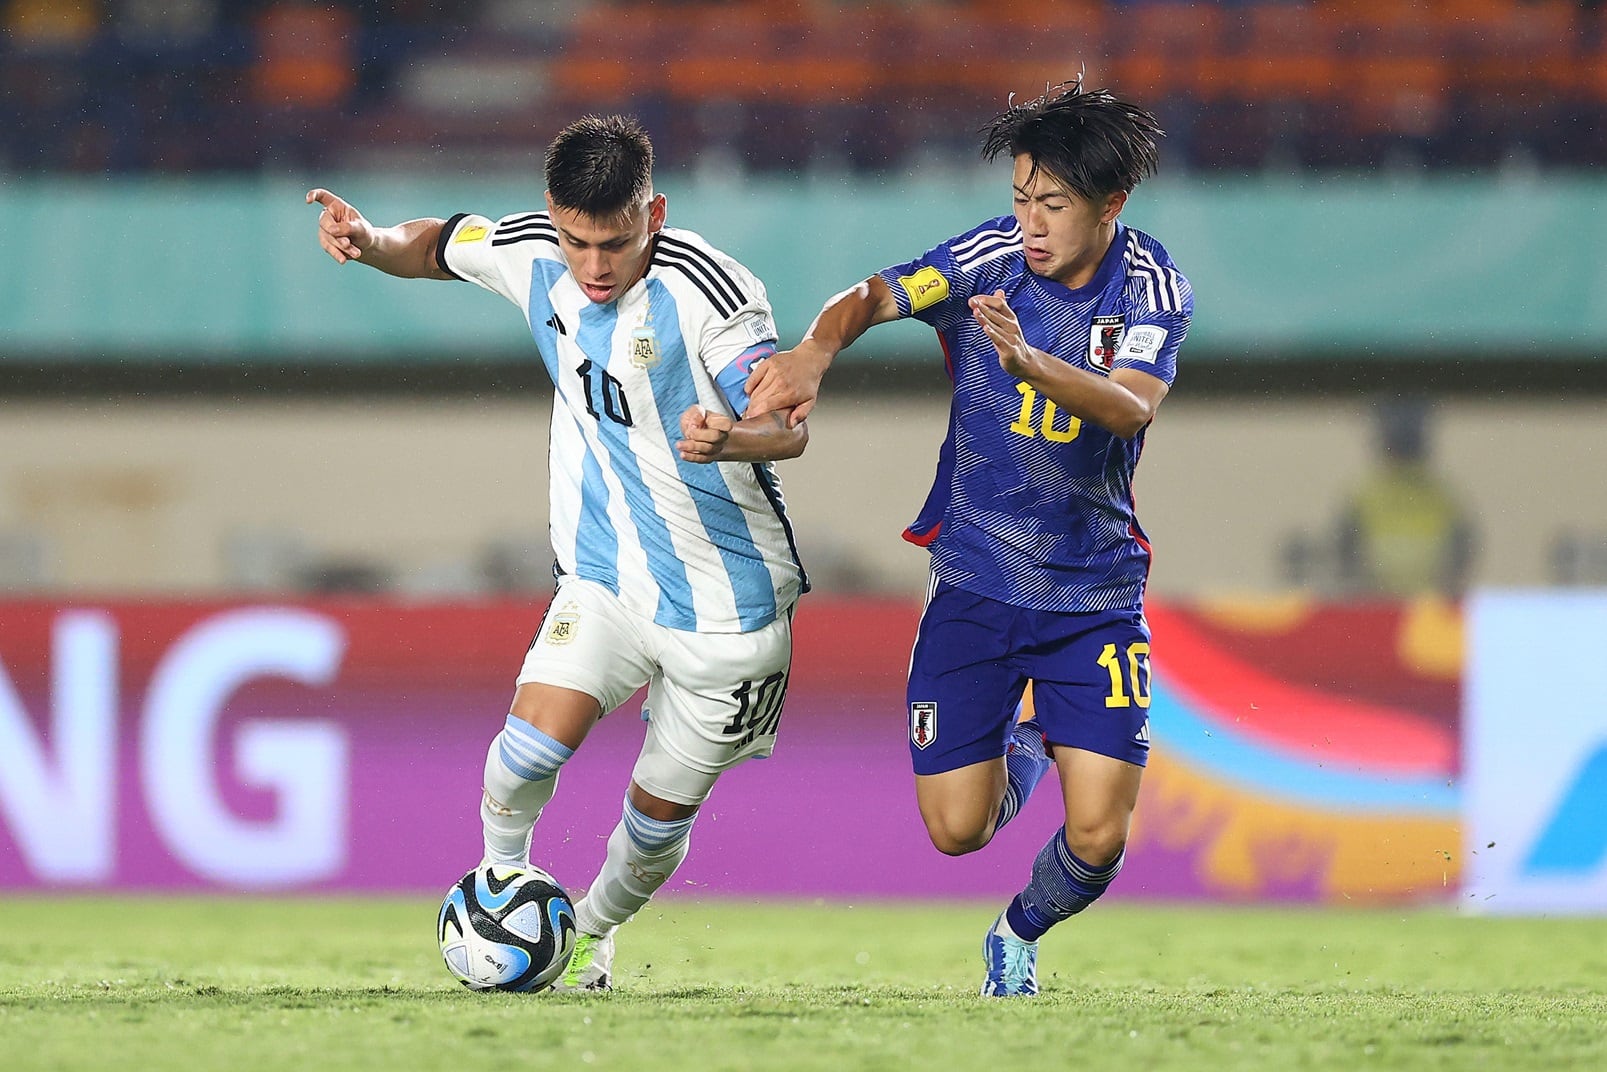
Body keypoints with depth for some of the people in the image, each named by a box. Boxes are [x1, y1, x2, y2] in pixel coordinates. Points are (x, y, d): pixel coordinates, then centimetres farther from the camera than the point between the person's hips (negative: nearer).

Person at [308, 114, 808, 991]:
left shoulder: (707, 290, -22)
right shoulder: (533, 254, -7)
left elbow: (789, 426, -26)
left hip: (727, 604, -3)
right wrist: (370, 241, -10)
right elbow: (435, 247, 12)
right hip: (605, 577, 3)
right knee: (534, 741, -21)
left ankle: (594, 930, 38)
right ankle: (500, 880, 8)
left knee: (659, 817, 7)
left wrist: (730, 438, -49)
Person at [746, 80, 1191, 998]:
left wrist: (1029, 361, -46)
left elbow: (1132, 407, -27)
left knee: (1098, 835, -9)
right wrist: (816, 350, -45)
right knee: (957, 829, -1)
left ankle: (1021, 935, 26)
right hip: (975, 582, 0)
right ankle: (1020, 751, 36)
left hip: (1094, 592, 0)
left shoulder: (1153, 288, -10)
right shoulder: (990, 258, -9)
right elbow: (873, 298, -22)